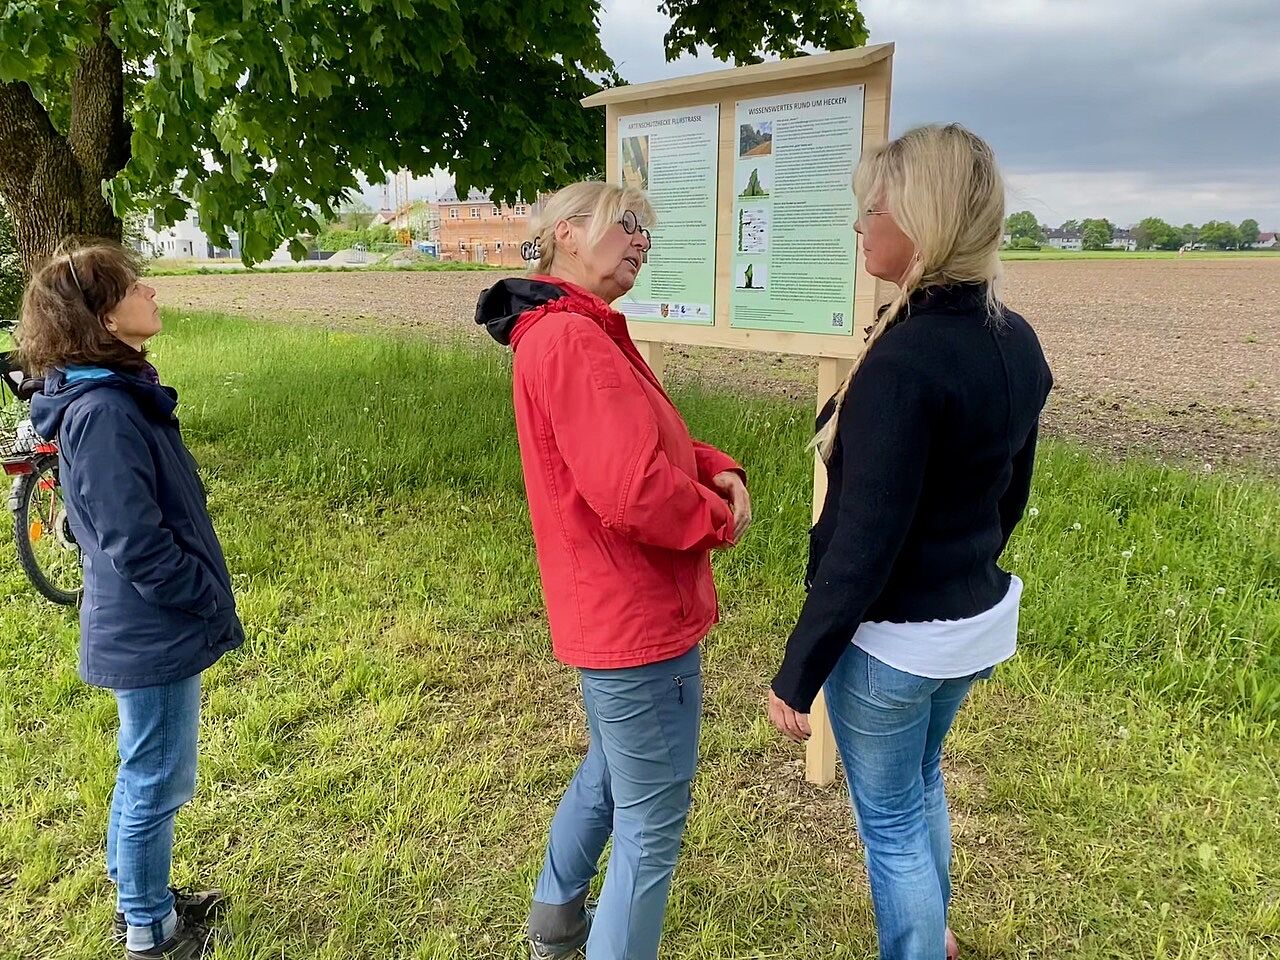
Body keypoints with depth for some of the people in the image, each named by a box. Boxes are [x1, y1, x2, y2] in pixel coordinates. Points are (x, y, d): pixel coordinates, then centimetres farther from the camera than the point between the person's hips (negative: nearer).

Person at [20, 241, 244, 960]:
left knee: (146, 777, 24)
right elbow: (140, 546, -26)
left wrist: (207, 597, 13)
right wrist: (215, 602, -13)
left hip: (146, 627, 9)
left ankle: (143, 900, 44)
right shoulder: (104, 413, -25)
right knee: (156, 783, 10)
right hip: (154, 634, -9)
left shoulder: (119, 392, 5)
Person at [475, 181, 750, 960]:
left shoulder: (576, 332, 12)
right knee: (652, 828, 6)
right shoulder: (571, 339, -23)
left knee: (608, 773, 31)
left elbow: (653, 444, 14)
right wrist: (720, 517, -13)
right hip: (638, 618, -12)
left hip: (610, 607, 12)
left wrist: (721, 470, -5)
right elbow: (635, 492, -32)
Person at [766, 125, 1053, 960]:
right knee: (922, 778, 31)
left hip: (894, 640, -9)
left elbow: (861, 552, -26)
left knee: (891, 821, 14)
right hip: (978, 620, 9)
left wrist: (796, 677, -15)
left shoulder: (903, 363, -27)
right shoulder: (1017, 342, -1)